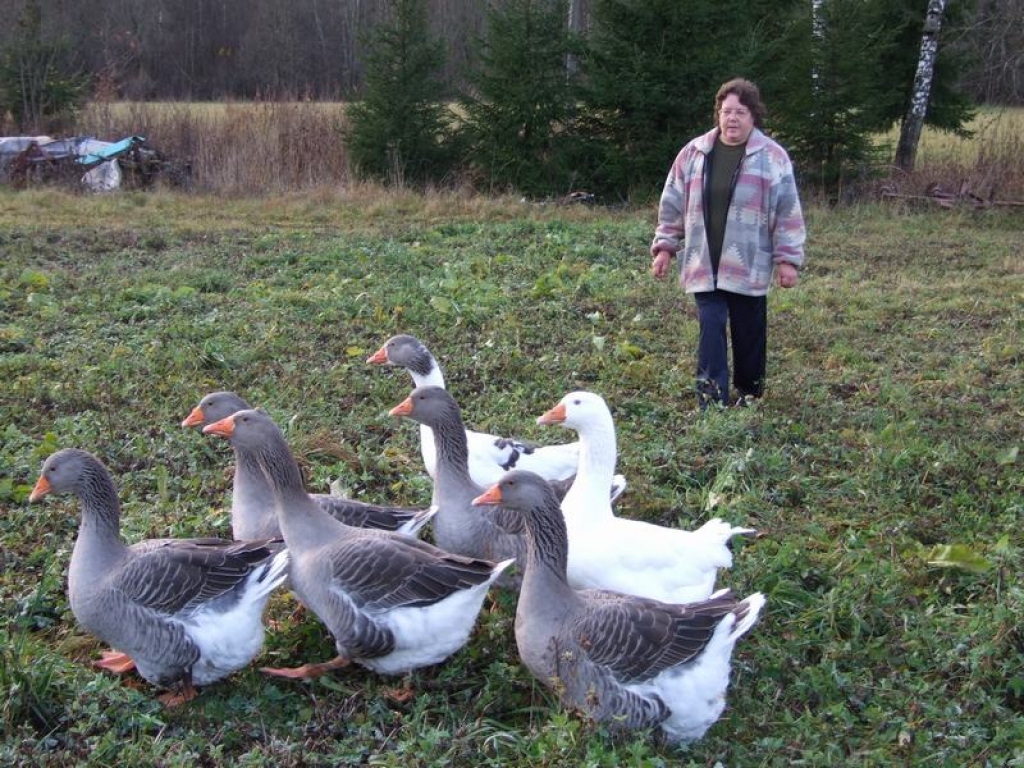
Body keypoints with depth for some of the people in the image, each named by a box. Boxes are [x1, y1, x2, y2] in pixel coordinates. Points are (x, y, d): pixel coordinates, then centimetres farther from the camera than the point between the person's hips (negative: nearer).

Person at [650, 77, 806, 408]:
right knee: (711, 329, -4)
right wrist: (664, 247, 6)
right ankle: (712, 400, -2)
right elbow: (672, 204, 9)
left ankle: (749, 394, 25)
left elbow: (788, 213, -2)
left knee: (749, 332, 9)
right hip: (704, 264, 1)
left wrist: (788, 259, -5)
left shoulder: (773, 157, -2)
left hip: (749, 266, -1)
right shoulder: (694, 153, 4)